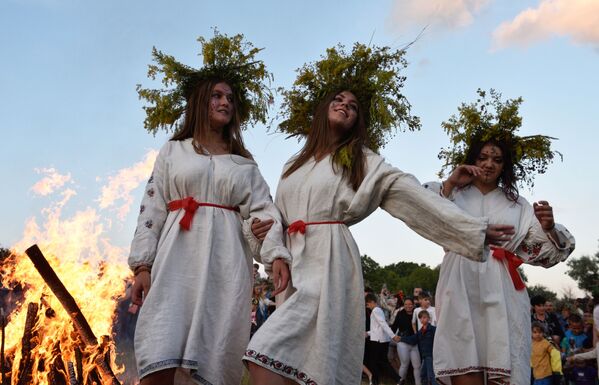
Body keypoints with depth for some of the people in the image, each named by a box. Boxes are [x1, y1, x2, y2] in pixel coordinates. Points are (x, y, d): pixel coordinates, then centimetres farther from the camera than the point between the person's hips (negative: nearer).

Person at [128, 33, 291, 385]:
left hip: (225, 261, 1)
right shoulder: (173, 151, 15)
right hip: (179, 256, -1)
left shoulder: (244, 162, 18)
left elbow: (262, 209, 4)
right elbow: (152, 208, 9)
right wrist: (142, 264, -1)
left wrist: (277, 253, -14)